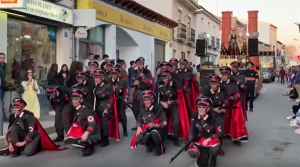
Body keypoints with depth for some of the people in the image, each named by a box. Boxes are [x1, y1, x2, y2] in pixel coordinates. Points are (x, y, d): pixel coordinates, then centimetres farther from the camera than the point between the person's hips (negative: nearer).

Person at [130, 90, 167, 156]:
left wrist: (154, 125, -34)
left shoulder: (157, 109, -19)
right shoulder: (142, 110, -2)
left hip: (159, 129, -4)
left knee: (154, 132, -39)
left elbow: (164, 123, -19)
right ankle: (150, 145, 13)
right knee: (139, 140, -23)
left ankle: (159, 148, -9)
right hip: (147, 130, 5)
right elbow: (139, 121, 7)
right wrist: (139, 127, -15)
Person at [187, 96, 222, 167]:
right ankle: (204, 153, 11)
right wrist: (190, 140, -12)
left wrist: (208, 139, -21)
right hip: (199, 138, 3)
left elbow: (220, 132, -15)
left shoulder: (213, 118, -21)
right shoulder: (195, 116, -12)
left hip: (211, 138, -3)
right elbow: (192, 128, 0)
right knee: (192, 153, -25)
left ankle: (213, 160, 3)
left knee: (214, 150, -36)